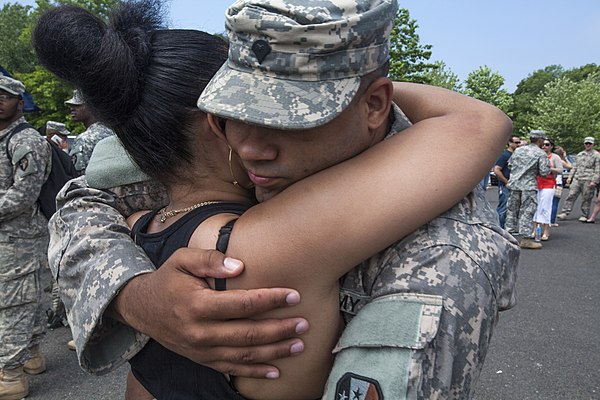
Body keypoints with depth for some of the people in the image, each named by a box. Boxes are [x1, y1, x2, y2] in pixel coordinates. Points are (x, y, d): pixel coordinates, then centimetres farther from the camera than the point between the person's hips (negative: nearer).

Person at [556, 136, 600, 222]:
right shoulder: (579, 155, 18)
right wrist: (570, 177, 12)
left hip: (588, 181, -4)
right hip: (577, 179, 4)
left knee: (586, 199, 1)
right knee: (571, 196, -4)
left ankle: (584, 215, 11)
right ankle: (565, 213, -5)